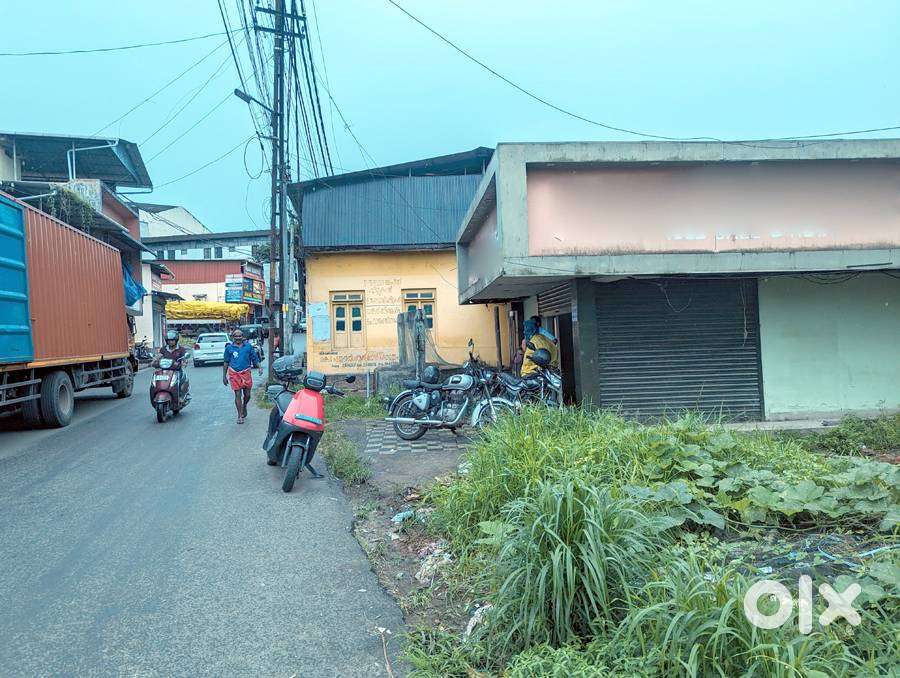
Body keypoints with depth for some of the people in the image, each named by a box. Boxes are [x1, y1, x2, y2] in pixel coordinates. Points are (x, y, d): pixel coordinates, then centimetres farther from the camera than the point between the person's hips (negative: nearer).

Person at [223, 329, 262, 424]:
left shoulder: (248, 346, 6)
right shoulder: (229, 348, 5)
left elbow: (255, 358, 10)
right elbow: (225, 362, 10)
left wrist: (259, 368, -6)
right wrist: (224, 376, 9)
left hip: (246, 372, 1)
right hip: (234, 374, -1)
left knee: (247, 394, 5)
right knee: (238, 395, -1)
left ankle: (244, 406, 39)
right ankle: (240, 416, 8)